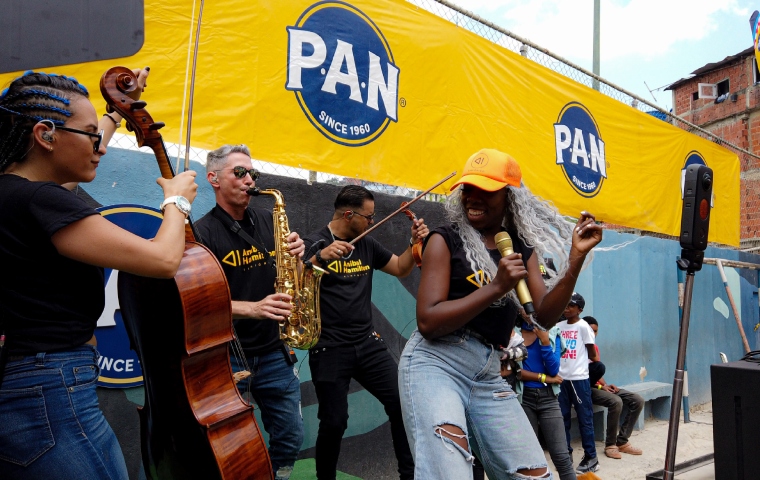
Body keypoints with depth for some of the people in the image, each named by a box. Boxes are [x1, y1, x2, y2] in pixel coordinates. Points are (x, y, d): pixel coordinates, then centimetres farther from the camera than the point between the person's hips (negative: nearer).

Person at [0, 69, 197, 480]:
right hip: (54, 400, -10)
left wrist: (119, 111, 42)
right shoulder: (37, 200, -20)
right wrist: (177, 199, -4)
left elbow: (78, 155, 30)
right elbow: (163, 259, -23)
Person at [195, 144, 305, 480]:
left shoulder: (269, 222, 6)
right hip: (225, 356, -4)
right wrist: (252, 308, -28)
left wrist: (297, 257, -12)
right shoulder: (202, 233, -9)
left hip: (274, 352, 5)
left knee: (291, 438, 13)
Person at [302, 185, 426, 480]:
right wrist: (320, 257, -35)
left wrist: (415, 242, 1)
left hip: (368, 344, 5)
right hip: (330, 349, -5)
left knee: (402, 404, 0)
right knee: (334, 422, 1)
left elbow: (401, 269, 19)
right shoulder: (313, 244, -7)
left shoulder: (368, 246, 10)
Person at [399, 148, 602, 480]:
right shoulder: (446, 240, -2)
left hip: (488, 377, 5)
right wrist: (496, 288, -18)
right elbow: (427, 321, -12)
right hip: (434, 364, -5)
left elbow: (545, 316, 2)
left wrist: (575, 259, -7)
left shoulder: (522, 248, 11)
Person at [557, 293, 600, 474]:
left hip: (579, 378, -5)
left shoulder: (583, 326, -6)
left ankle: (591, 457, 12)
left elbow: (592, 354, 0)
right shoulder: (559, 326, 8)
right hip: (561, 378, 5)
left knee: (584, 418, 3)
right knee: (562, 418, 11)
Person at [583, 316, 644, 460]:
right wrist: (600, 386, -17)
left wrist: (606, 385, 1)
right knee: (616, 401, -34)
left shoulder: (595, 347, 17)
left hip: (599, 386, 9)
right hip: (587, 388, -9)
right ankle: (610, 444, -17)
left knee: (638, 400, -5)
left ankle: (622, 441, -1)